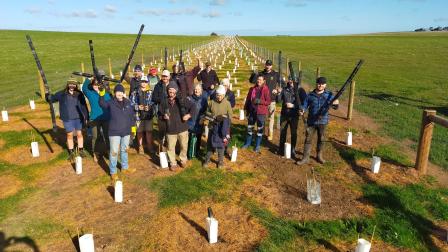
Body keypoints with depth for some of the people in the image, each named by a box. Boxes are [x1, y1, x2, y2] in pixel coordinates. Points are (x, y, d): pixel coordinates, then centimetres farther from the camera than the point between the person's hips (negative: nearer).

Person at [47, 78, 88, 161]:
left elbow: (84, 106, 2)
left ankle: (81, 150, 22)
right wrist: (47, 95, -16)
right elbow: (51, 99, 7)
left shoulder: (79, 94, 0)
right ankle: (71, 152, 20)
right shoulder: (61, 94, 0)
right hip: (67, 119, 0)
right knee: (69, 135, 8)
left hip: (78, 118, 0)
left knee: (79, 134, 7)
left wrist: (86, 117, 2)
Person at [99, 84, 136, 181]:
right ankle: (113, 172, 17)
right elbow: (102, 104, -31)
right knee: (114, 152, 2)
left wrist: (133, 127, 9)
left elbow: (132, 116, 9)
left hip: (126, 132, 4)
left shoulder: (128, 102, 2)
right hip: (114, 132, -4)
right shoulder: (111, 103, -9)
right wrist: (102, 94, -48)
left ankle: (125, 167, 38)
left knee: (124, 150, 20)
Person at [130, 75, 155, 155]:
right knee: (139, 131, 7)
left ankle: (149, 146, 20)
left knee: (149, 131, 4)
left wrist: (149, 107, -15)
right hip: (138, 115, 0)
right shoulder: (135, 93, 1)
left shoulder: (151, 93, 5)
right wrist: (137, 107, -15)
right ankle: (140, 147, 23)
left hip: (148, 115, 1)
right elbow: (131, 103, -2)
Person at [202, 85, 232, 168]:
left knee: (221, 144, 9)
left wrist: (224, 118, -20)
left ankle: (220, 161, 25)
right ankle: (207, 159, 27)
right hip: (213, 126, 1)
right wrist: (213, 116, -12)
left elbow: (230, 116, -2)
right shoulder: (212, 102, -4)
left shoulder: (227, 103, -7)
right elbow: (207, 112, 5)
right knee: (210, 143, 11)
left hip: (222, 127, -1)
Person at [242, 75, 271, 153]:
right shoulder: (252, 89, 3)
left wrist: (260, 101, -23)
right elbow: (248, 99, 10)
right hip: (252, 111, 4)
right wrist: (246, 109, 10)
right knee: (250, 127, 14)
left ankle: (257, 146, 20)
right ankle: (248, 143, 33)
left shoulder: (266, 90, -8)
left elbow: (268, 102, -10)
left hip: (261, 112, -4)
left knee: (260, 129, 6)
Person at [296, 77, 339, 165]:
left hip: (322, 121, 1)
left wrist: (336, 104, -29)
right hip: (311, 121, 0)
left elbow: (334, 106, -4)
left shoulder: (329, 95, 0)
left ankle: (320, 156, 32)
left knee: (321, 139, 14)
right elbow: (305, 105, 2)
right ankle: (305, 158, 10)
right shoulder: (310, 95, -1)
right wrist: (302, 110, -21)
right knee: (308, 139, 2)